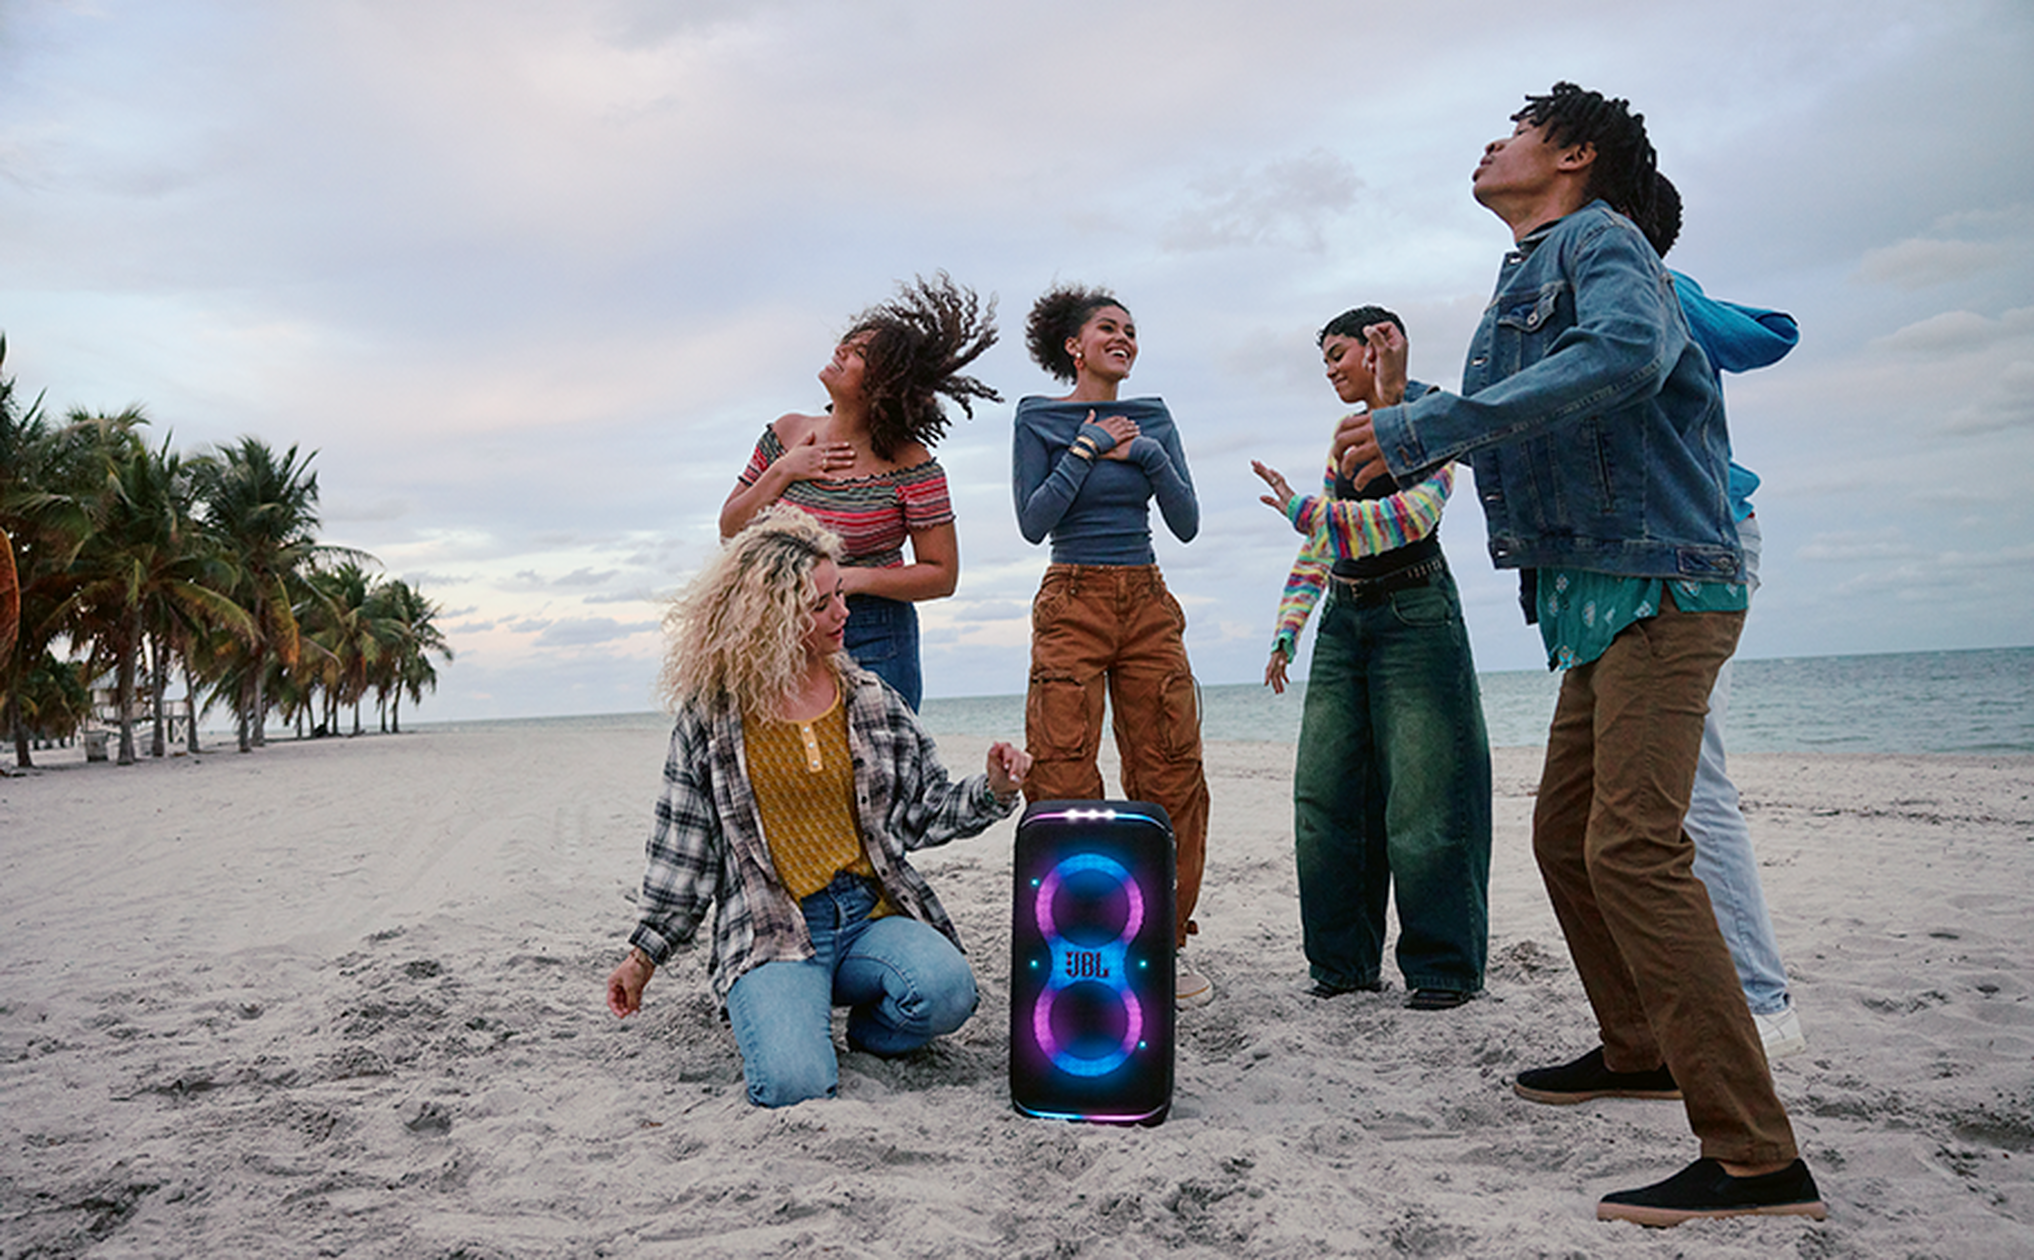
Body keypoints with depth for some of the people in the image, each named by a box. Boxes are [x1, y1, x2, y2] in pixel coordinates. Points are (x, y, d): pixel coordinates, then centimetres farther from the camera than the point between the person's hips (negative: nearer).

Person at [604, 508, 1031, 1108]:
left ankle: (866, 1031, 5)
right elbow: (682, 850, 9)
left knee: (946, 990, -30)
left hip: (873, 914, 2)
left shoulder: (873, 702, 9)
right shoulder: (709, 718, 2)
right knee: (795, 1083, -26)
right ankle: (769, 1010, 10)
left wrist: (992, 790, -6)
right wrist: (643, 956, 11)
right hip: (771, 932, -2)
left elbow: (925, 811, 12)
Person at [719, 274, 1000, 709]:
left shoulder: (910, 467, -9)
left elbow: (943, 575, -7)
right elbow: (731, 530, 10)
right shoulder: (788, 434, 6)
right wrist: (782, 472, -5)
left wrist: (854, 579, -17)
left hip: (873, 645, -4)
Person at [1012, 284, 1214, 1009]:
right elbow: (1033, 523, -6)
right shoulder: (1039, 419, 4)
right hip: (1072, 603, -4)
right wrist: (1088, 449, -8)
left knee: (1171, 775, 0)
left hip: (1149, 604, 4)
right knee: (1063, 780, -8)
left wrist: (1148, 454, -4)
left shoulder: (1152, 421, 14)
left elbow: (1186, 523, 8)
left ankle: (1165, 942, 11)